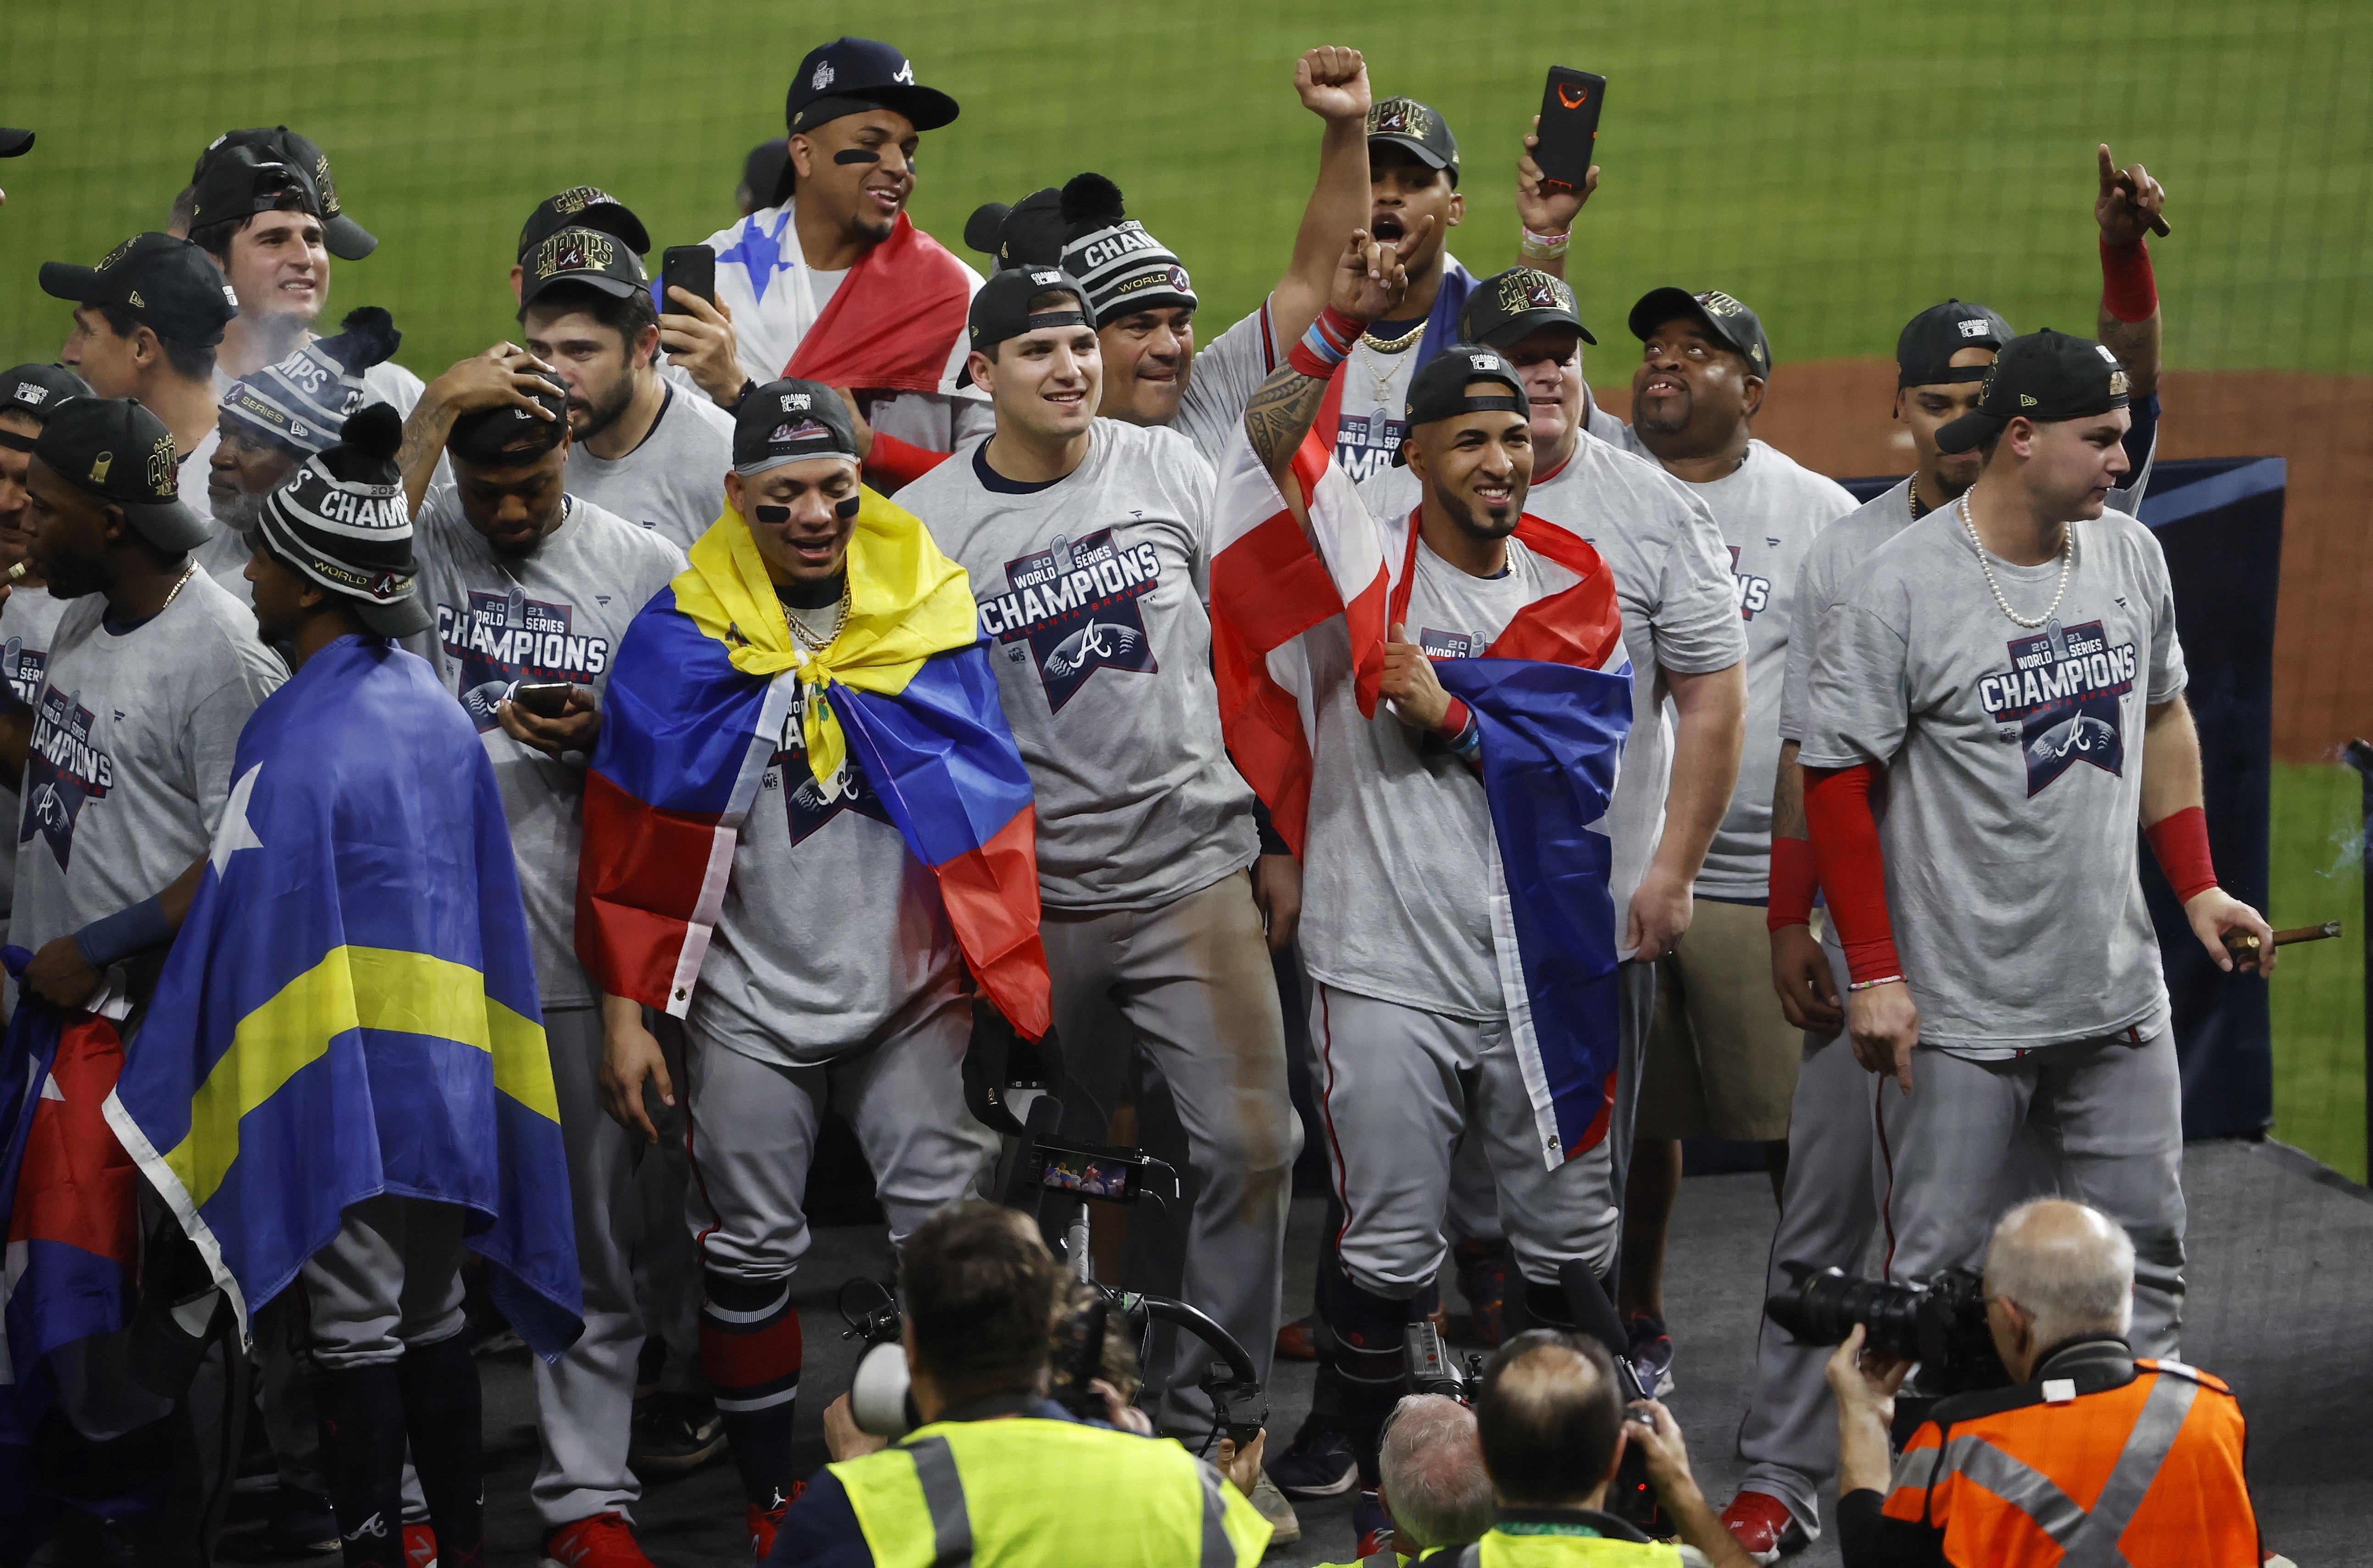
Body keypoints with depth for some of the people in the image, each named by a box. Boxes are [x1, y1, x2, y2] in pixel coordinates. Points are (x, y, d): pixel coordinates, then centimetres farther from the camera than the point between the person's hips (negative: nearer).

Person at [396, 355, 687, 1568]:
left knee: (594, 1240, 6)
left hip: (578, 952, 1)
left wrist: (594, 741, -12)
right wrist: (436, 409, -20)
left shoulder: (643, 570, 4)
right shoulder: (418, 542, 2)